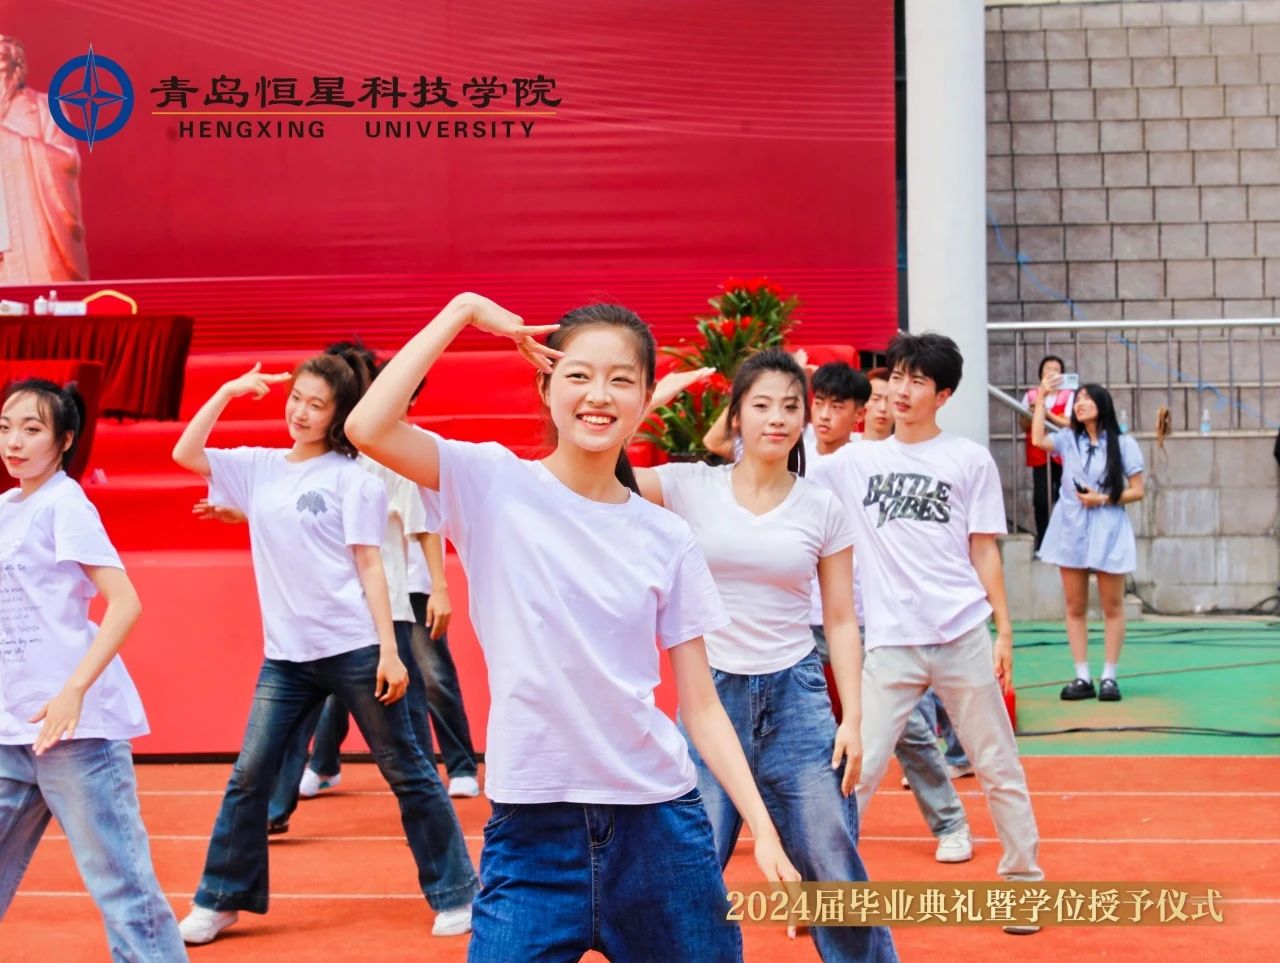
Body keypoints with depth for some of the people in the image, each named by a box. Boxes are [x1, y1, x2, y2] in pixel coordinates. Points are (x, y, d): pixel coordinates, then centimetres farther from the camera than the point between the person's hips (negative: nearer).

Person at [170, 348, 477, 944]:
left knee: (406, 772, 2)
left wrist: (389, 651, -12)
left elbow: (370, 566, -7)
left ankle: (456, 894, 11)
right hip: (286, 655, 5)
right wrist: (227, 392, 2)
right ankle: (218, 902, 16)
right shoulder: (259, 468, 10)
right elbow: (185, 453, 9)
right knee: (248, 777, 5)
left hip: (353, 649, -5)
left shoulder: (352, 477, -4)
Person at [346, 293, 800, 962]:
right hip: (531, 827, -2)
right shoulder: (494, 487, -2)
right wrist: (464, 311, -11)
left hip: (660, 824, 2)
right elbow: (368, 428, -18)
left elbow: (701, 707, 6)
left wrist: (763, 829, -3)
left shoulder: (666, 540, 4)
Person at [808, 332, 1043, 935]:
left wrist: (1005, 631, 0)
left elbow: (984, 553, 5)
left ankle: (1024, 878, 23)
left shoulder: (970, 461, 4)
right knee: (858, 770, -1)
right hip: (890, 643, 1)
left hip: (964, 638, 0)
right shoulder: (855, 461, 8)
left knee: (998, 767, 8)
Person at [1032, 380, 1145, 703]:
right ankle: (1082, 677, 9)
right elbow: (1038, 439, -13)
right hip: (1071, 530, 3)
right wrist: (1041, 398, -11)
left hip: (1108, 532, -3)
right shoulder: (1068, 440, 8)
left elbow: (1137, 491, 0)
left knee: (1112, 606, 2)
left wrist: (1104, 499, -13)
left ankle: (1109, 676, 8)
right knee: (1075, 606, 4)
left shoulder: (1124, 444, 1)